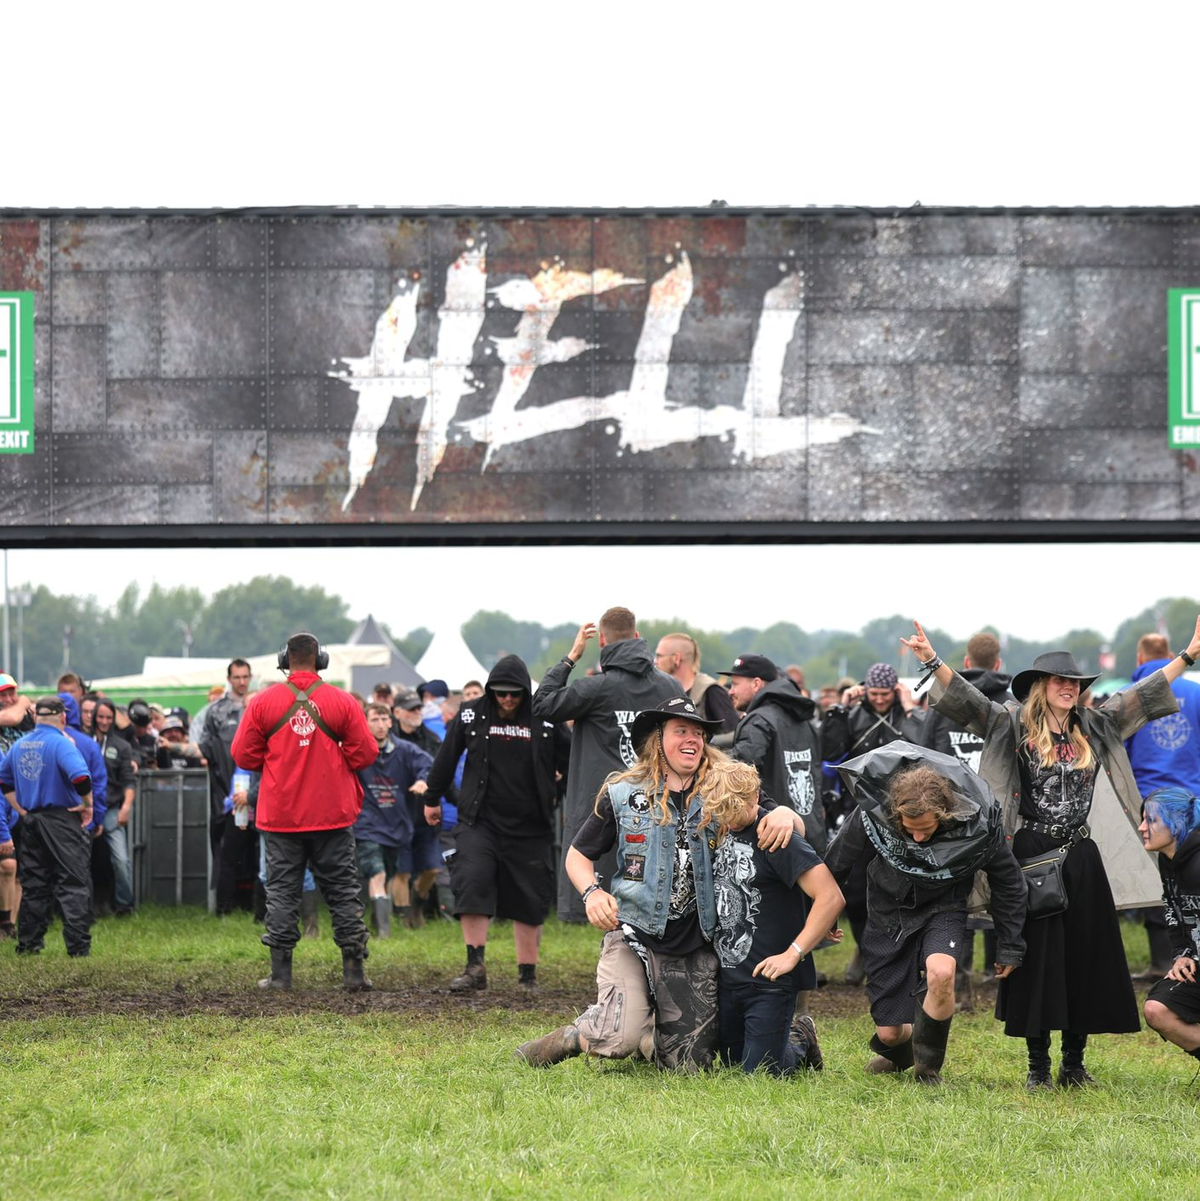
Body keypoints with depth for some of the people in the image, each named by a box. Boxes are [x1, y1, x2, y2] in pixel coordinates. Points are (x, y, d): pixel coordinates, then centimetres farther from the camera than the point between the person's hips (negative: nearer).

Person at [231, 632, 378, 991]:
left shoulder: (262, 702, -4)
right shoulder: (343, 702, -5)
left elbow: (243, 755, -1)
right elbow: (364, 753, -3)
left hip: (280, 813, 0)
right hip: (332, 813, 0)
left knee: (281, 890, 6)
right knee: (342, 888, 8)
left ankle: (280, 972, 3)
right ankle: (353, 971, 6)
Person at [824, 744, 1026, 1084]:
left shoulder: (978, 824, -26)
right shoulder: (871, 814, -27)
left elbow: (1009, 884, -7)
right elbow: (835, 866, -5)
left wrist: (1009, 948, -1)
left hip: (943, 909, -1)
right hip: (889, 912, 1)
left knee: (941, 973, -36)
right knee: (889, 1032, 0)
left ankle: (928, 1066, -9)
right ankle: (896, 1055, 41)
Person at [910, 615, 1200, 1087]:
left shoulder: (1095, 728, 9)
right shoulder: (1013, 726, -1)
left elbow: (1142, 695, 13)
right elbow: (965, 698, -10)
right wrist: (932, 661, -25)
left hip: (1082, 858, 4)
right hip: (1031, 855, -4)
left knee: (1085, 958, 5)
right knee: (1034, 957, -1)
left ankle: (1074, 1062, 14)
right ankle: (1038, 1064, 5)